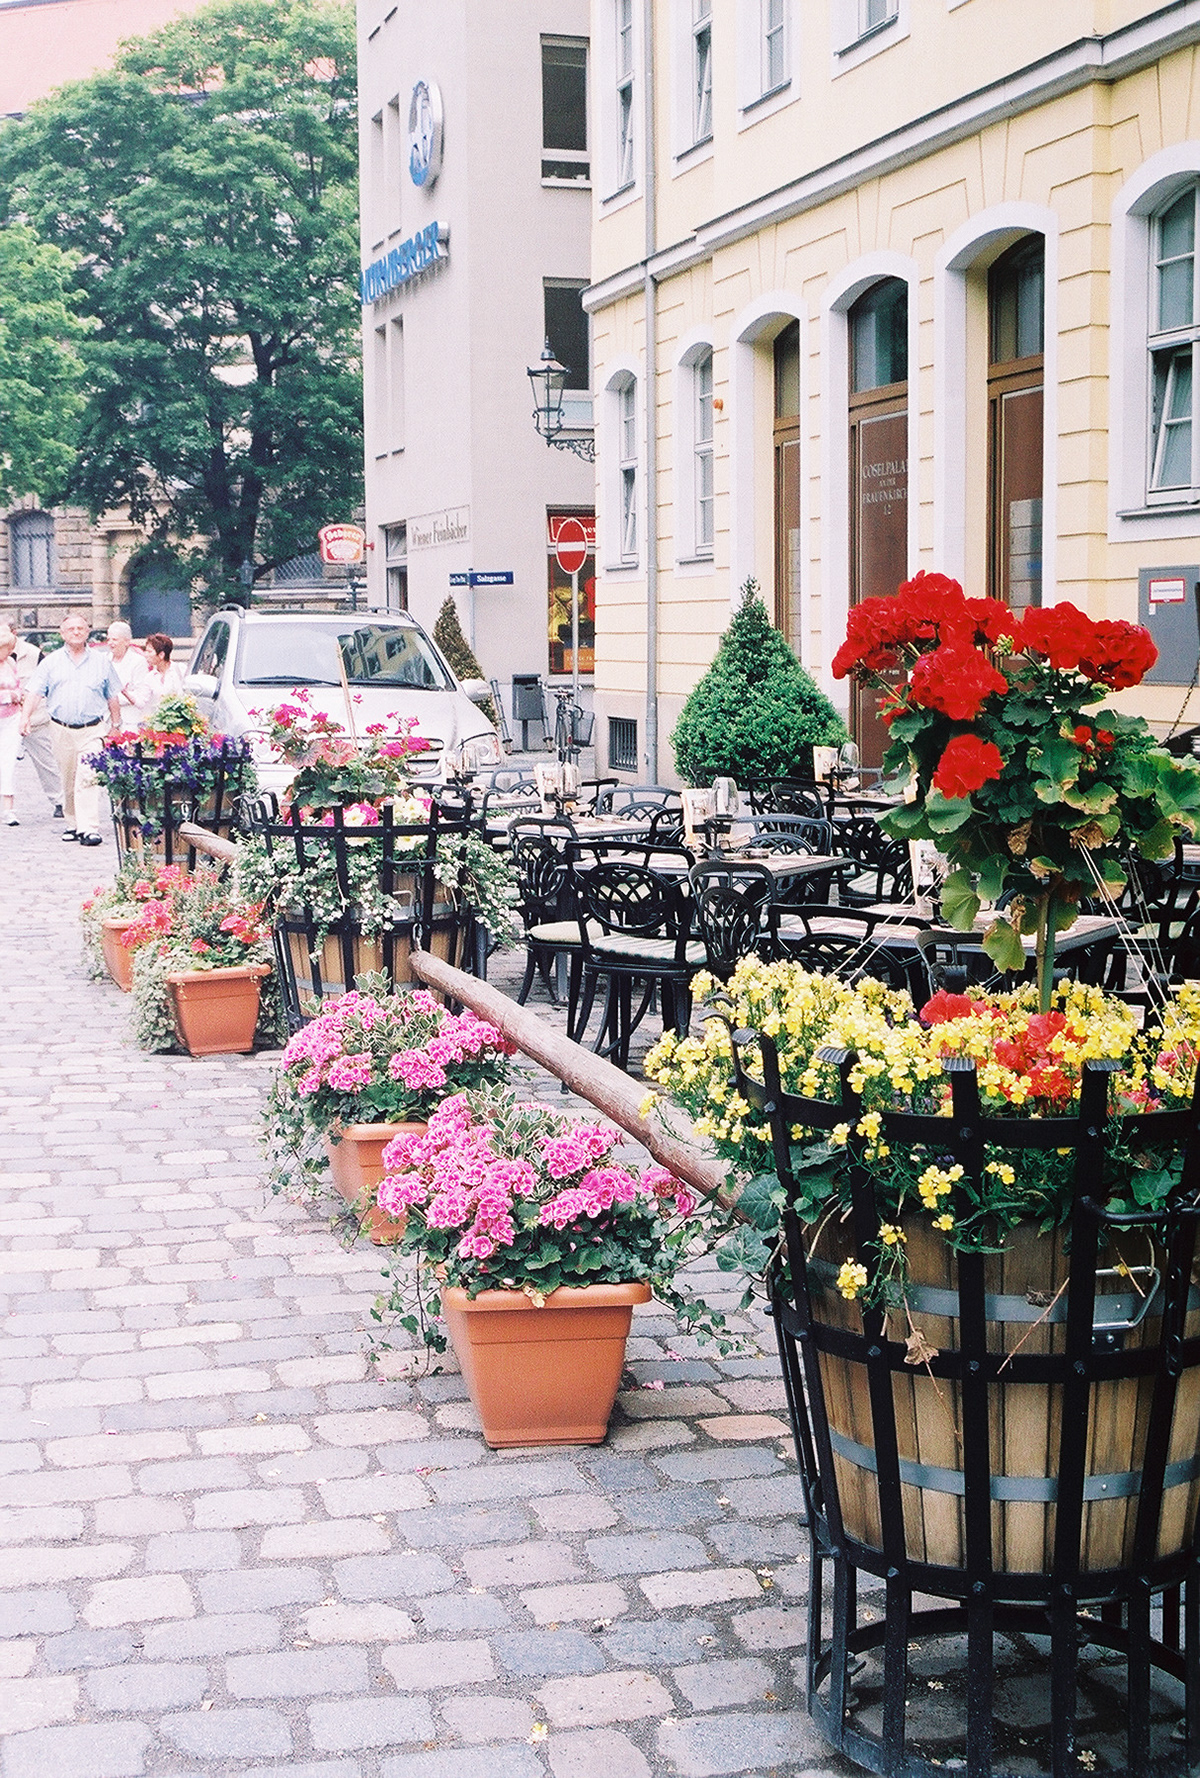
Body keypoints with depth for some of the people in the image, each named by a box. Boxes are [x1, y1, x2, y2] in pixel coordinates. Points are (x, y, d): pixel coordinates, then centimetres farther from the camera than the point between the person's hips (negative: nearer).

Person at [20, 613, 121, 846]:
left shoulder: (101, 661, 8)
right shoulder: (51, 662, 8)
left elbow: (112, 697, 14)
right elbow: (35, 691, 1)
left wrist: (116, 725, 13)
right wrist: (26, 716, -14)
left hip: (92, 730, -2)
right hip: (61, 730, 2)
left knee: (87, 779, -15)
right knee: (68, 781, 9)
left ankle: (89, 828, -20)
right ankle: (73, 824, 22)